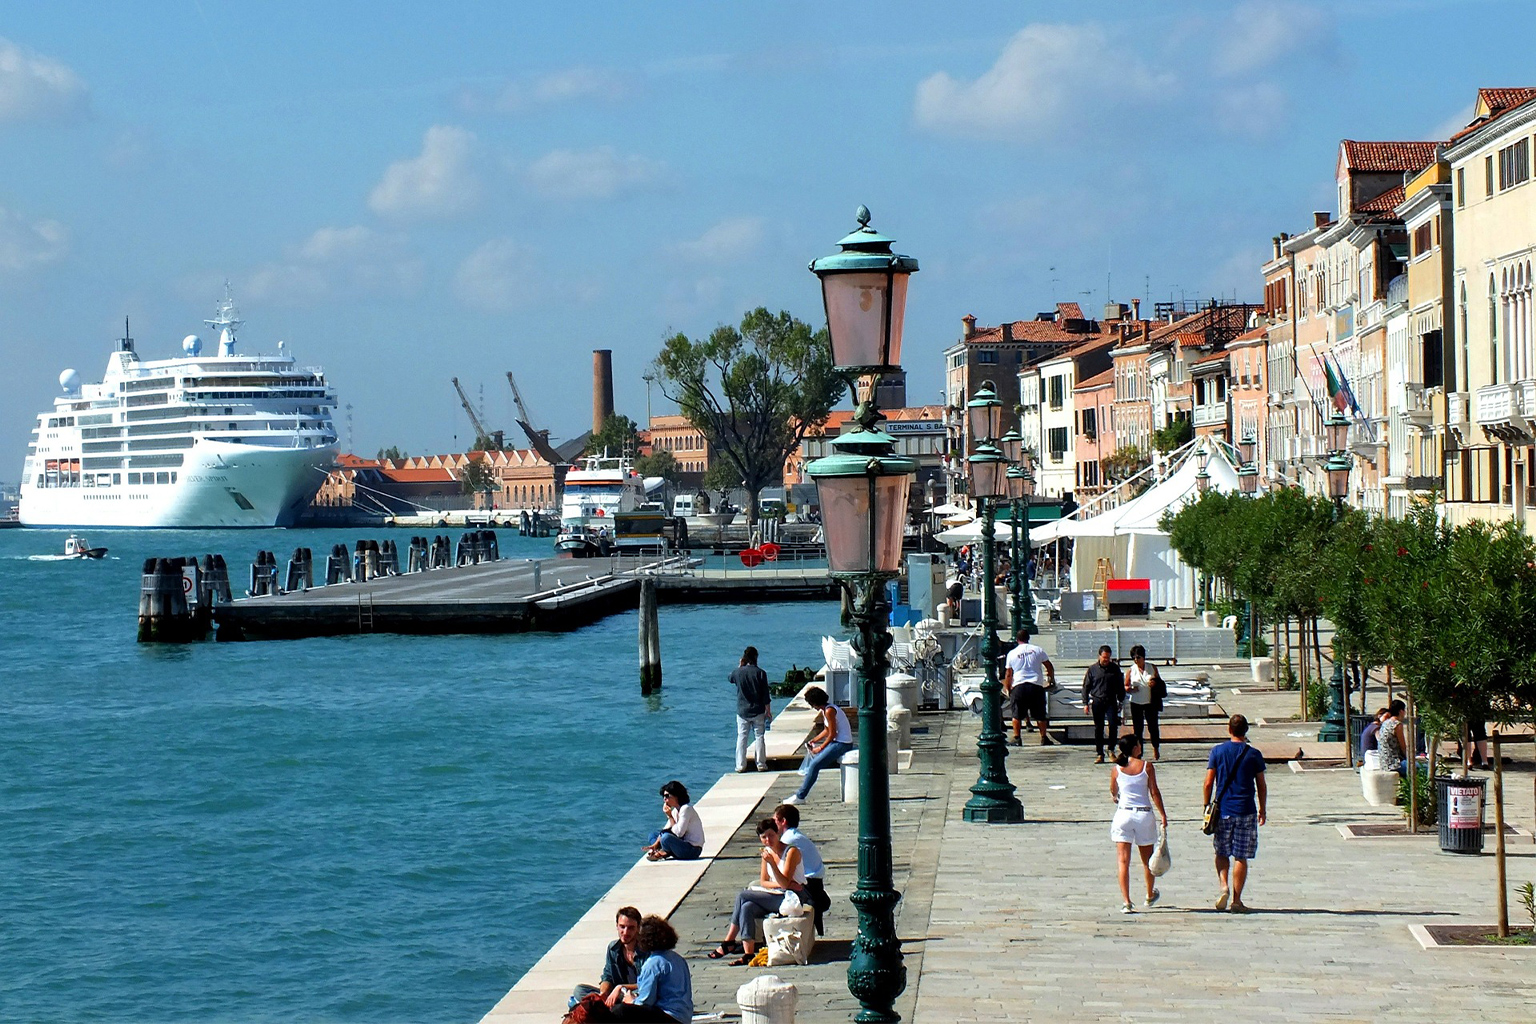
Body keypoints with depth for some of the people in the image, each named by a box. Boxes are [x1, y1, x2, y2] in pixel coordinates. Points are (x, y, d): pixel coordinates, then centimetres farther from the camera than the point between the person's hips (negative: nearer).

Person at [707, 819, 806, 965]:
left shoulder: (791, 852, -13)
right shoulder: (767, 851, 8)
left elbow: (785, 883, -20)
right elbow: (763, 882, 7)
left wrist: (772, 863, -31)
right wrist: (780, 883, -12)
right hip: (776, 896, 7)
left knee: (742, 896, -20)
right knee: (746, 907, -23)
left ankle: (729, 942, -13)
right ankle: (748, 953, -23)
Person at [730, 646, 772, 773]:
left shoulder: (738, 672, -6)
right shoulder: (760, 673, -11)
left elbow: (731, 679, 20)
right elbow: (765, 694, -8)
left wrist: (739, 666, 19)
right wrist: (768, 710, 1)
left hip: (742, 711, 1)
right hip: (758, 711, -1)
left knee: (741, 738, 7)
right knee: (760, 737, 8)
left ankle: (740, 765, 6)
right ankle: (761, 764, 8)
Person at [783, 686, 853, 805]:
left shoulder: (829, 711, -18)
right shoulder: (825, 709, 12)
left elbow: (832, 734, -19)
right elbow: (827, 731, 19)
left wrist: (820, 748, -10)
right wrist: (814, 740, 9)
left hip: (842, 744, -11)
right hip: (837, 742, 11)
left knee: (815, 764, -17)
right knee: (811, 749, 22)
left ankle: (800, 796, -17)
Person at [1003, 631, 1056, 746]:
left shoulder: (1012, 653, 7)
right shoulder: (1038, 650, 7)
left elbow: (1008, 674, 11)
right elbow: (1050, 667, 12)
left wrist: (1007, 688, 22)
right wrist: (1051, 680, 28)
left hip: (1018, 686, -1)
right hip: (1036, 685, 1)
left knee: (1016, 714, 7)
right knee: (1040, 714, 9)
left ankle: (1016, 738, 2)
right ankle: (1044, 738, 11)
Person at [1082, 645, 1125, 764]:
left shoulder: (1115, 668, 6)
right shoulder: (1093, 669, 3)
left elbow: (1120, 687, 14)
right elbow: (1086, 686, 6)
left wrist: (1121, 701, 10)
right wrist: (1085, 703, 1)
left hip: (1111, 701, 0)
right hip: (1097, 701, 0)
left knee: (1113, 725, -13)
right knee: (1098, 728, 3)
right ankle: (1100, 754, 9)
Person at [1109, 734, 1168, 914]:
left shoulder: (1116, 769, 0)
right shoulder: (1146, 767, -4)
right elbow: (1154, 793, -5)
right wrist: (1163, 815, 2)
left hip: (1123, 813, 0)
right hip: (1144, 814, 0)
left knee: (1124, 861, -1)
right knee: (1147, 860, 17)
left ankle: (1126, 902, -11)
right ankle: (1150, 896, 36)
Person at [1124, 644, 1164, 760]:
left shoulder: (1152, 668, 3)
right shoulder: (1131, 670, 2)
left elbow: (1160, 683, 12)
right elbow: (1125, 686, 5)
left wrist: (1155, 683, -11)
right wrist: (1129, 689, -19)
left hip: (1150, 703, 0)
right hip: (1136, 703, 0)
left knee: (1152, 726, 5)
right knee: (1137, 728, 0)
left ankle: (1155, 749, 25)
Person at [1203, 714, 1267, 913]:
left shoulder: (1218, 751, -2)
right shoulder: (1254, 755, -2)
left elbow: (1208, 783, -2)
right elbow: (1261, 786, 4)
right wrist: (1263, 808, 17)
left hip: (1223, 810, 1)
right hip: (1246, 811, -1)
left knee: (1222, 853, 16)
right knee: (1241, 857, 4)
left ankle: (1224, 886, -6)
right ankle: (1237, 900, 4)